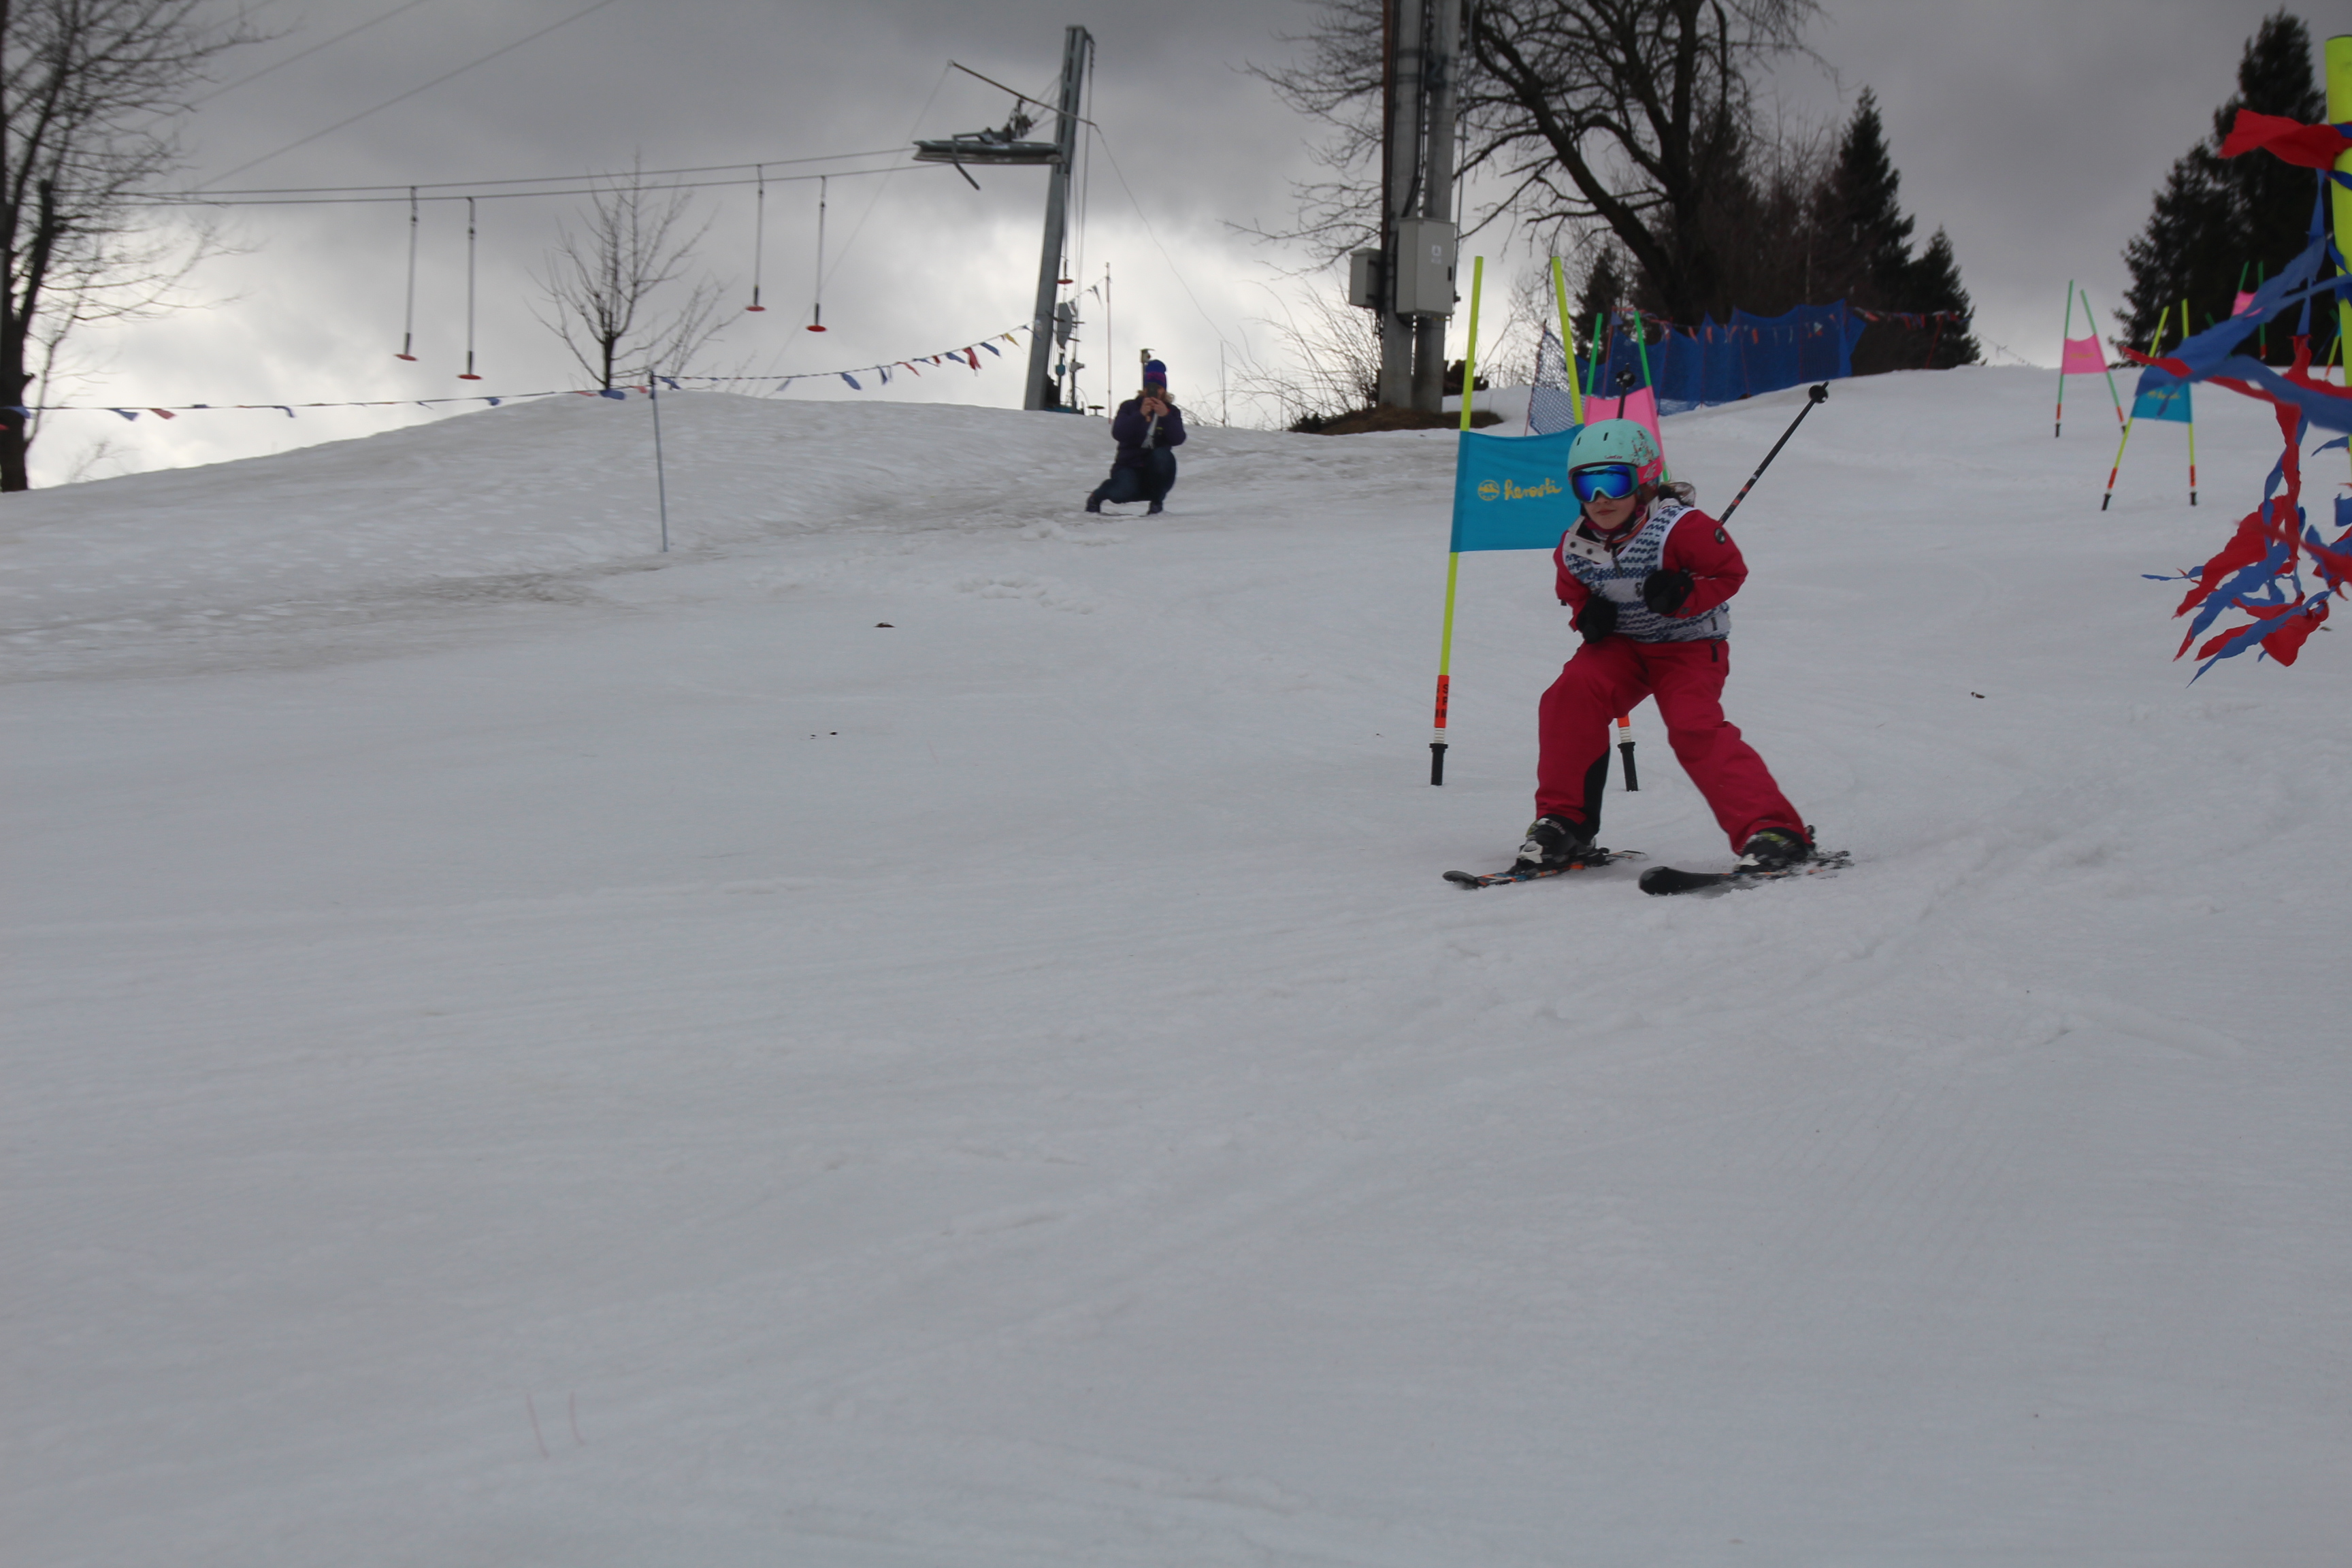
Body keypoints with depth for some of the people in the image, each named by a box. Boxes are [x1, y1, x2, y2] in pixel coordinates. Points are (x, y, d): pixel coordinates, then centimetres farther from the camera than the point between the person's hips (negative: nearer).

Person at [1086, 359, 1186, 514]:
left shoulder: (1171, 411, 5)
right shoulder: (1129, 407, 2)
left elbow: (1178, 440, -12)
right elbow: (1118, 434, -16)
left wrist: (1165, 416, -26)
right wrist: (1141, 414, -26)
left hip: (1155, 473, 2)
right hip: (1129, 467, -2)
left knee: (1162, 456, -33)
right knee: (1124, 491, -36)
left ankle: (1157, 501, -13)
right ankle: (1098, 495, 2)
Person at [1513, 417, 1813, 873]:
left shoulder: (1679, 528, -24)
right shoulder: (1575, 548, -7)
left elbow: (1730, 571, -15)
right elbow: (1574, 590, 13)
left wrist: (1683, 594, -30)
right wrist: (1586, 614, -10)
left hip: (1690, 647, -5)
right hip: (1622, 646, 5)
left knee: (1695, 730, -25)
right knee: (1572, 694, -20)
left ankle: (1772, 830, -22)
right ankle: (1563, 819, -7)